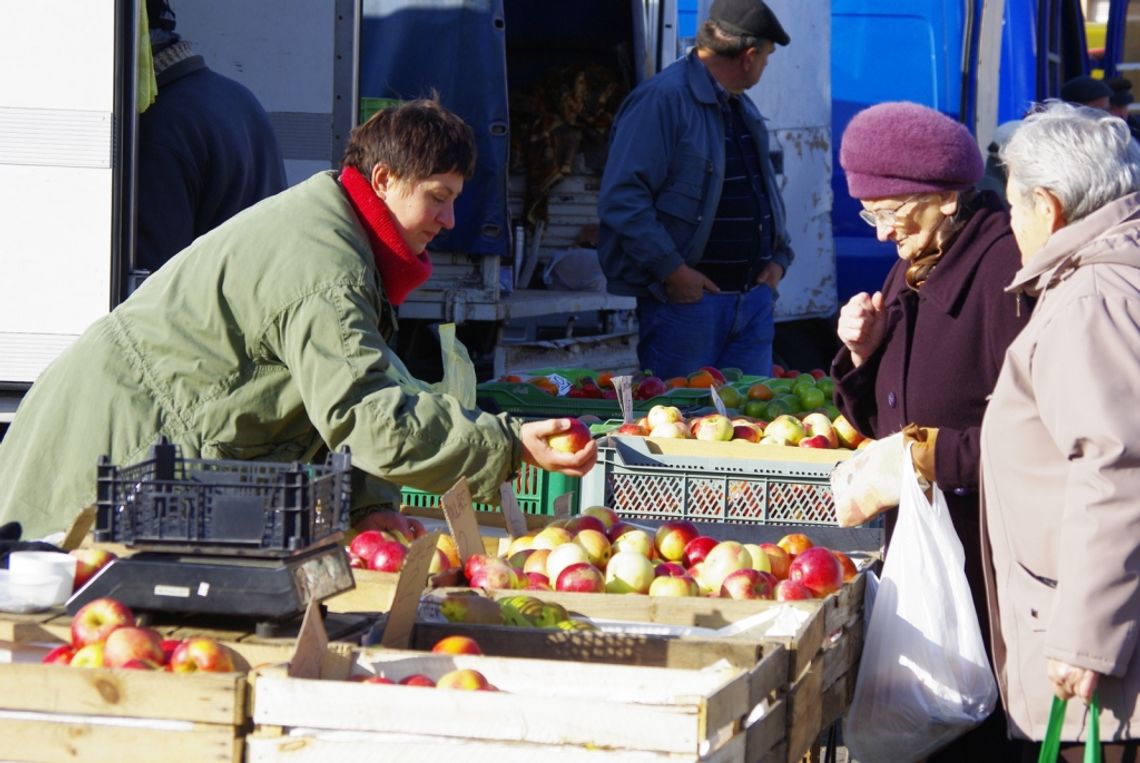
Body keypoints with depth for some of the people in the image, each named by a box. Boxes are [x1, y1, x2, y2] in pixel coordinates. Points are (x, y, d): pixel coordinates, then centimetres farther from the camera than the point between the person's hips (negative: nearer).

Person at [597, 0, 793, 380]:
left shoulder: (743, 109, 17)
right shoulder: (661, 100, -12)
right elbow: (621, 199, -19)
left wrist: (778, 258, 11)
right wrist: (672, 270, -21)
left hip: (753, 299, 8)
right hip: (687, 295, -8)